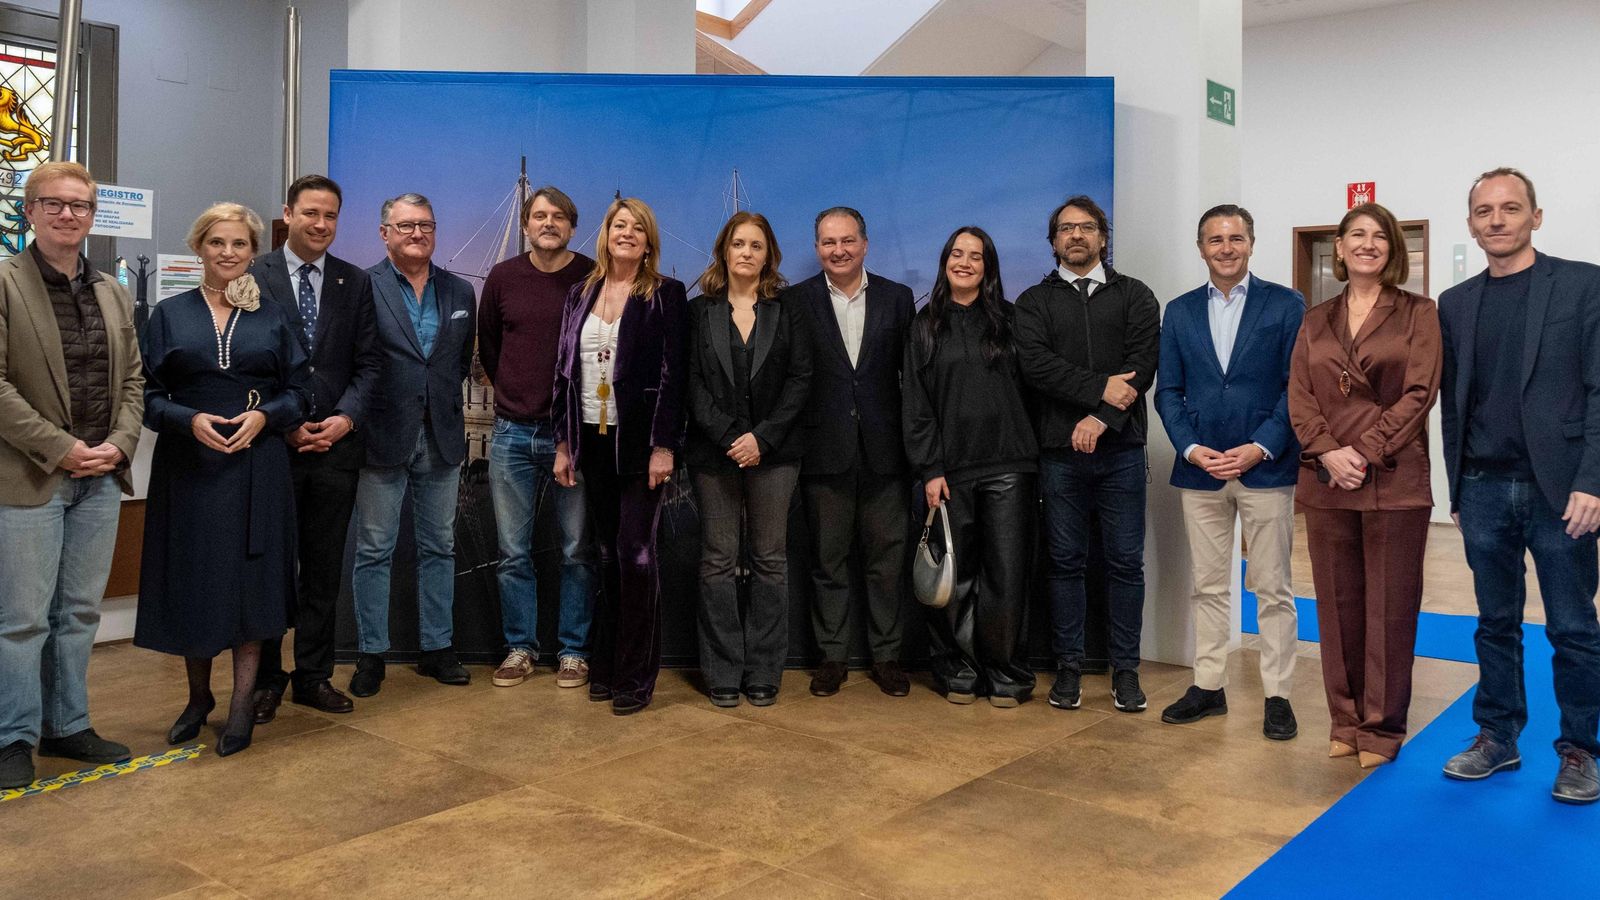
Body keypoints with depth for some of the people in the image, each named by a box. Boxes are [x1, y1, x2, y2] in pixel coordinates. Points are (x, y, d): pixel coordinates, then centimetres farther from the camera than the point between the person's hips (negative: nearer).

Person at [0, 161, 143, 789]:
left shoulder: (113, 294, 13)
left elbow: (132, 381, 14)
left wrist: (118, 443, -3)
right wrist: (60, 449, -15)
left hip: (101, 477, 6)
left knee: (79, 613, 12)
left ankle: (67, 726, 24)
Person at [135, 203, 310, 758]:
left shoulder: (272, 318, 8)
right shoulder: (170, 315, 7)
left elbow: (299, 393, 6)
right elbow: (149, 395, 3)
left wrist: (264, 416, -12)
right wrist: (190, 420, -15)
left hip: (257, 467, 0)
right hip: (188, 466, 1)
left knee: (249, 581, 0)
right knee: (191, 581, 6)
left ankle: (243, 705, 8)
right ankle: (198, 697, 23)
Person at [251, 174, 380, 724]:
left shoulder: (355, 284, 9)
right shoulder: (252, 277, 0)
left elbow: (367, 365, 6)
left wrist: (344, 419, -9)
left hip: (336, 446, 3)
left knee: (324, 569, 9)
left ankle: (313, 675, 20)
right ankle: (265, 680, 17)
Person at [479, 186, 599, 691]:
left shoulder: (594, 278, -3)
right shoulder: (503, 278, 5)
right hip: (513, 432, 2)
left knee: (577, 551, 4)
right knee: (513, 551, 8)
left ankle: (573, 651, 16)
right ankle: (519, 647, 20)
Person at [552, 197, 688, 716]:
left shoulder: (666, 295, -3)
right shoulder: (582, 294, 11)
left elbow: (673, 374, -9)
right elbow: (564, 371, 11)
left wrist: (664, 445, -15)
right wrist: (563, 443, 7)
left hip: (639, 441, -4)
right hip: (592, 440, 4)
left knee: (636, 554, -4)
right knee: (608, 555, 11)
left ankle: (637, 677, 6)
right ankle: (606, 665, 21)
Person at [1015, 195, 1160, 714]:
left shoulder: (1134, 296, 10)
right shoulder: (1034, 302, 9)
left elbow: (1143, 364, -4)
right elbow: (1035, 364, -7)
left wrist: (1100, 419, -15)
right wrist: (1099, 388, -16)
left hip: (1120, 451, 0)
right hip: (1060, 452, 0)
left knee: (1126, 562, 4)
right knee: (1066, 562, 6)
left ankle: (1125, 669, 14)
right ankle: (1069, 666, 16)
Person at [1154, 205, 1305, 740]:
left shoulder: (1286, 305, 1)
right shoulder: (1180, 312, 10)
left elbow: (1297, 387, -3)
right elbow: (1168, 391, 7)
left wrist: (1260, 448, -14)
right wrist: (1191, 448, -8)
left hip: (1265, 467, -3)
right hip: (1199, 469, 3)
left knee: (1272, 588, 3)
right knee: (1207, 586, 10)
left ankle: (1277, 694, 12)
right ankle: (1208, 686, 19)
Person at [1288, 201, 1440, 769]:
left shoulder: (1418, 313, 4)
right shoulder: (1315, 322, 13)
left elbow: (1419, 393, -6)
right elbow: (1299, 398, 5)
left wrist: (1365, 451, -14)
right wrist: (1328, 452, -11)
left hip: (1395, 481, -3)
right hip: (1327, 482, 3)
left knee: (1389, 607, 2)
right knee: (1337, 605, 8)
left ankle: (1383, 727, 12)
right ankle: (1345, 720, 19)